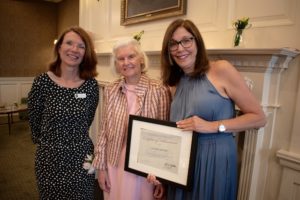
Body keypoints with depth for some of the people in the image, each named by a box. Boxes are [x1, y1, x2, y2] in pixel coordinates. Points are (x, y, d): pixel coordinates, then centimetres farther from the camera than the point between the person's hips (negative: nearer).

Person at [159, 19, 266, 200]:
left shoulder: (221, 70, -10)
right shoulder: (176, 84, 6)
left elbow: (259, 117, -9)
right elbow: (174, 131, 11)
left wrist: (213, 126, -19)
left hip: (216, 160, -5)